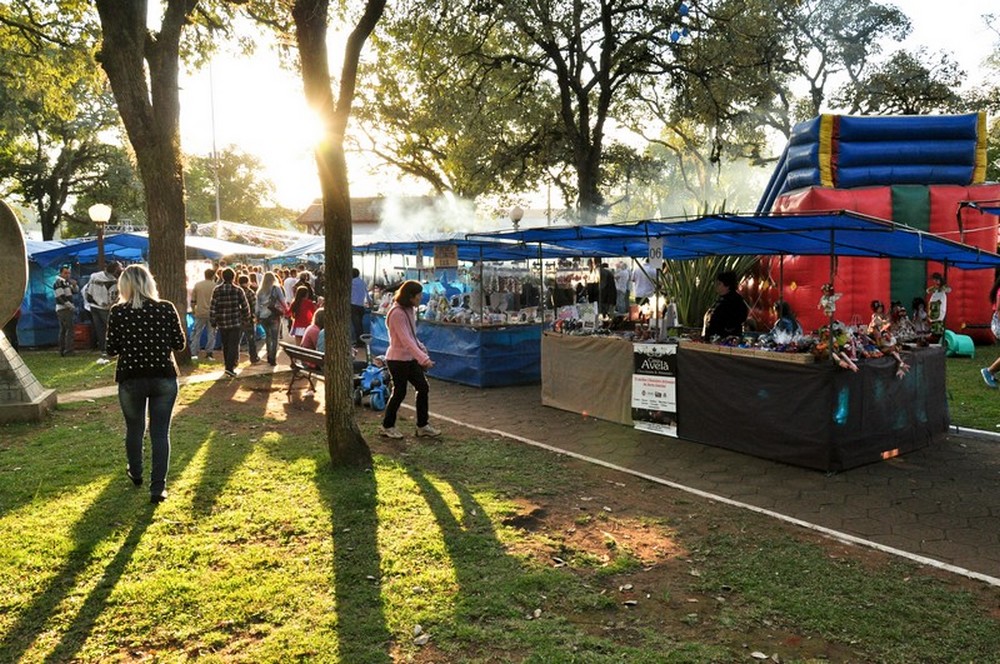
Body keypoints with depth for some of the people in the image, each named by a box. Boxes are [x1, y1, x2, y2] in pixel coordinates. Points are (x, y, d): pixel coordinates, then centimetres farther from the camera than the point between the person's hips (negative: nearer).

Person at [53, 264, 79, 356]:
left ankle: (62, 351, 15)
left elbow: (76, 291, 20)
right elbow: (61, 297, -18)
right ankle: (68, 350, -17)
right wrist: (71, 306, -16)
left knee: (63, 330, 11)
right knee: (69, 329, -14)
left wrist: (74, 285, -1)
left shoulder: (67, 282, 18)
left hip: (67, 309, 10)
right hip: (63, 309, -10)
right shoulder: (58, 282, -10)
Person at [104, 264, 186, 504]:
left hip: (131, 379, 0)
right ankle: (158, 487, 1)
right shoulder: (166, 308, -5)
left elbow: (112, 349, -3)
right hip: (164, 378, 0)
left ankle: (135, 474, 41)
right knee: (160, 432, 5)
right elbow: (179, 344, -1)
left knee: (134, 428, 21)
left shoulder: (118, 312, -7)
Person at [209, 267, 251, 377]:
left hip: (222, 323, 2)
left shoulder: (217, 290, -1)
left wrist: (213, 322, 7)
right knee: (234, 345, -1)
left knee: (225, 346, 15)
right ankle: (230, 367, -13)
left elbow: (212, 308, -2)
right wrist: (246, 319, 13)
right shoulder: (238, 290, -5)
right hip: (236, 322, -2)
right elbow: (245, 306, -1)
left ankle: (229, 365, 24)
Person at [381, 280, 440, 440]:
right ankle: (387, 426, 20)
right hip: (398, 359, -9)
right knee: (399, 392, 2)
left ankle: (422, 426, 16)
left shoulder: (409, 310, 7)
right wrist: (424, 359, -34)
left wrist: (422, 350, 8)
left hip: (410, 358, 9)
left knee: (423, 387, 6)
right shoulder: (397, 313, -22)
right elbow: (406, 341, -29)